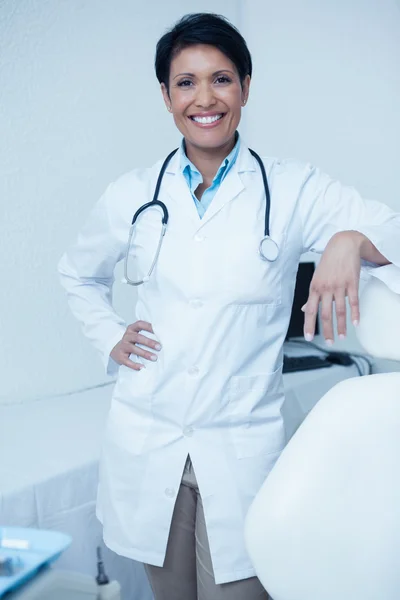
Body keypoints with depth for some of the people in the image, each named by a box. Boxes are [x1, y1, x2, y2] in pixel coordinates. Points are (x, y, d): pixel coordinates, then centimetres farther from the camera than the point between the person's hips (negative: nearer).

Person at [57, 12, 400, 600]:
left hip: (242, 444, -2)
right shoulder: (134, 194, 4)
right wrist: (110, 339, 6)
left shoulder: (293, 189, -3)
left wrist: (350, 239, -31)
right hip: (147, 440, 2)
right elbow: (79, 273, 21)